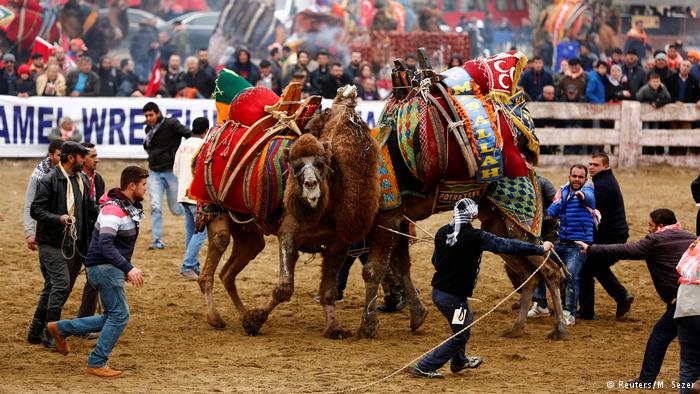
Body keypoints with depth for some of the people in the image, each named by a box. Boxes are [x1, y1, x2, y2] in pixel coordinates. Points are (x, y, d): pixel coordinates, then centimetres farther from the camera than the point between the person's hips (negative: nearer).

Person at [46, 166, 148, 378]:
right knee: (119, 315, -8)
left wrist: (127, 269, 24)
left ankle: (61, 329, 22)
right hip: (104, 267, -10)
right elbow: (105, 245, -30)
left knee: (112, 318, 13)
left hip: (112, 269, 10)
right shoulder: (113, 210, -21)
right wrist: (128, 269, -35)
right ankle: (97, 363, -2)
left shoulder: (130, 207, 11)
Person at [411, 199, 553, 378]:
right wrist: (540, 249, -9)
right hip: (454, 297, -8)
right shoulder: (476, 236, -19)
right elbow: (508, 245, -16)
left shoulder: (442, 232, 0)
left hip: (437, 291, 8)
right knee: (460, 336, 8)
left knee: (466, 319, 31)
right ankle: (424, 367, 5)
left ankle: (459, 361, 46)